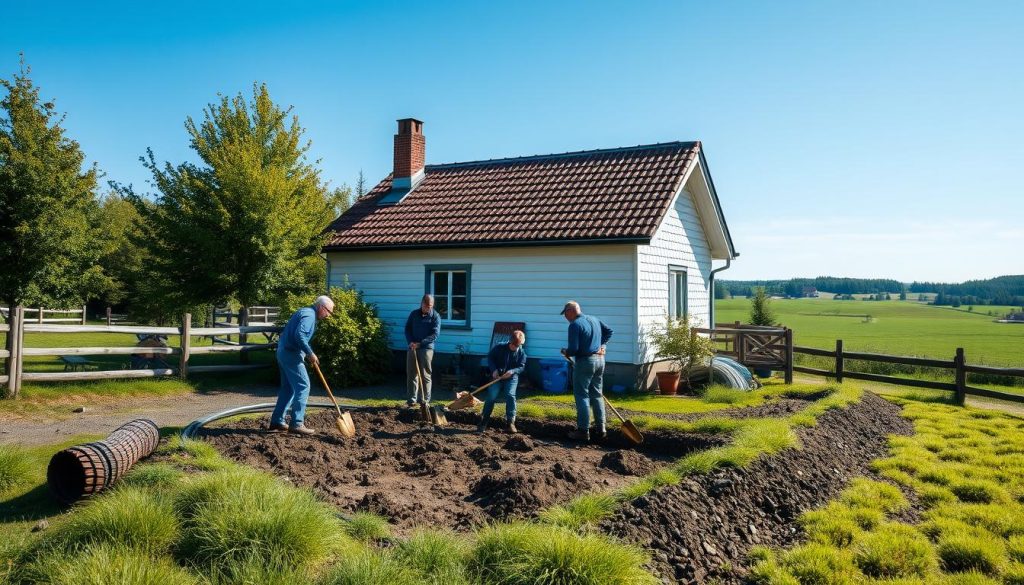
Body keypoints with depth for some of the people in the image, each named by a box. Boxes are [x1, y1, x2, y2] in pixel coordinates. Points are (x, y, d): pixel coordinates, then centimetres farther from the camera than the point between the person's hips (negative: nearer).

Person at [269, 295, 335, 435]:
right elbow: (299, 335, -27)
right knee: (303, 386, -8)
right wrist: (310, 353, -21)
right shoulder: (309, 315, -14)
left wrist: (308, 354, 18)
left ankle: (277, 421, 20)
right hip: (291, 354, -10)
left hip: (283, 351, 10)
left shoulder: (305, 312, 18)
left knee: (288, 388, 16)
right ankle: (296, 424, -9)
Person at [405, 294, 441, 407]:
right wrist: (410, 342, -8)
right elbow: (407, 329, 10)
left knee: (425, 375, -1)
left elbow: (435, 334, -10)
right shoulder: (414, 314, 9)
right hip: (412, 348, 4)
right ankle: (411, 399, 10)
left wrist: (420, 343, -18)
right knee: (411, 374, 4)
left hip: (426, 348, -4)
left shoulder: (435, 317, -2)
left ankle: (425, 399, 6)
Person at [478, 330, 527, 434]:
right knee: (491, 397, -9)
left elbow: (522, 367, -3)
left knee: (510, 395, -19)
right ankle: (483, 422, 2)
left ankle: (511, 422, -9)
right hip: (497, 376, 0)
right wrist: (494, 370, -12)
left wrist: (512, 371, -23)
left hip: (511, 378, 0)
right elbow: (490, 357, 1)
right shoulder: (499, 347, -8)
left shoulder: (521, 353, -5)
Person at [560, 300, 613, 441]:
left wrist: (565, 352, 1)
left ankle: (583, 431, -2)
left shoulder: (575, 325, -14)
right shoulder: (594, 320, 11)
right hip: (600, 360, 8)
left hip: (585, 362, -8)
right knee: (597, 394, 15)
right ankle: (601, 428, 18)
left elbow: (573, 349, -18)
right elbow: (609, 331, 23)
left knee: (582, 395, -1)